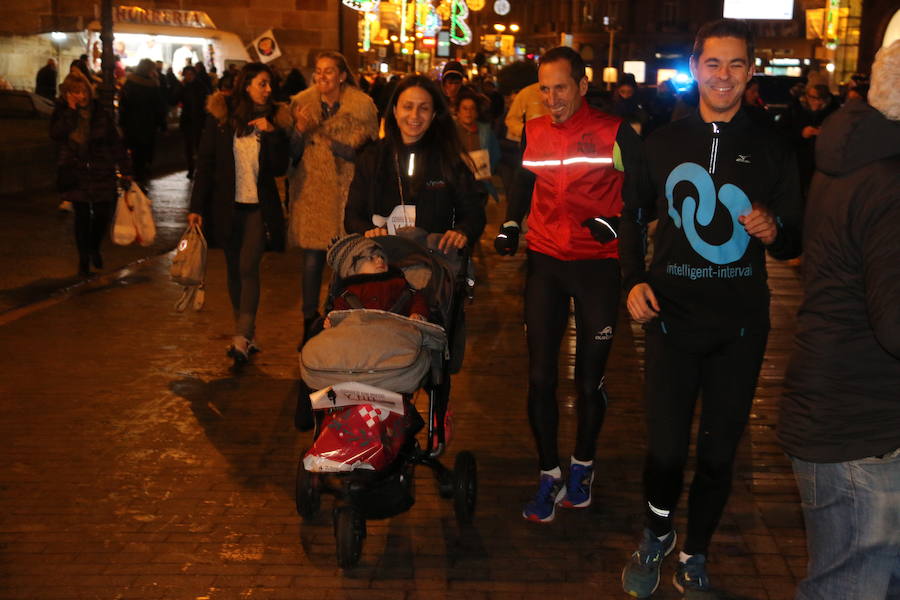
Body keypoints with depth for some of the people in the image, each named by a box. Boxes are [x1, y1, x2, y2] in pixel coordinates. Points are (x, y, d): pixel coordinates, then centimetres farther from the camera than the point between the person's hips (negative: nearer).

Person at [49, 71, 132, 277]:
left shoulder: (101, 113, -1)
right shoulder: (62, 112, -1)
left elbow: (116, 142, 2)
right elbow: (56, 135, -18)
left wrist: (125, 170, 1)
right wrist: (70, 111, -21)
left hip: (101, 172, 1)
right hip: (76, 172, 0)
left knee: (103, 213, 0)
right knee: (82, 215, 1)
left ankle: (94, 247, 29)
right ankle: (84, 259, 15)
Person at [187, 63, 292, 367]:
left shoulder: (274, 119, 3)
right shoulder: (221, 115, 0)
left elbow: (280, 167, -1)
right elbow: (205, 162, 1)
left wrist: (271, 133, -14)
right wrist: (197, 206, -3)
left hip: (259, 207, -1)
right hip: (227, 205, 1)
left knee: (248, 268, -12)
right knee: (234, 270, 9)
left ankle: (242, 339, -13)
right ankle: (248, 334, 21)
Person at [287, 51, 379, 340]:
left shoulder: (362, 105, -2)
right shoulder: (302, 103, 4)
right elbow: (292, 153, 5)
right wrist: (300, 129, -16)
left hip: (348, 191, -1)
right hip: (311, 191, 1)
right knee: (312, 259, 1)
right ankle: (310, 322, 14)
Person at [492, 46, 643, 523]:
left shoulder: (615, 133, -7)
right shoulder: (533, 133, 6)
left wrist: (616, 223, -17)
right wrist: (511, 224, 4)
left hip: (598, 264, -3)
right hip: (545, 260, 3)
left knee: (589, 380, 5)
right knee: (540, 377, 2)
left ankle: (583, 466, 29)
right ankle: (549, 475, 16)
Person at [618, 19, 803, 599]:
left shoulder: (772, 150, 3)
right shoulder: (662, 143, 4)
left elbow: (794, 242, 8)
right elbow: (634, 217, 14)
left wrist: (774, 230, -16)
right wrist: (634, 280, -2)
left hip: (740, 326, 1)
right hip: (673, 317, -1)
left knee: (719, 453, 8)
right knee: (666, 448, -3)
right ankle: (657, 535, 28)